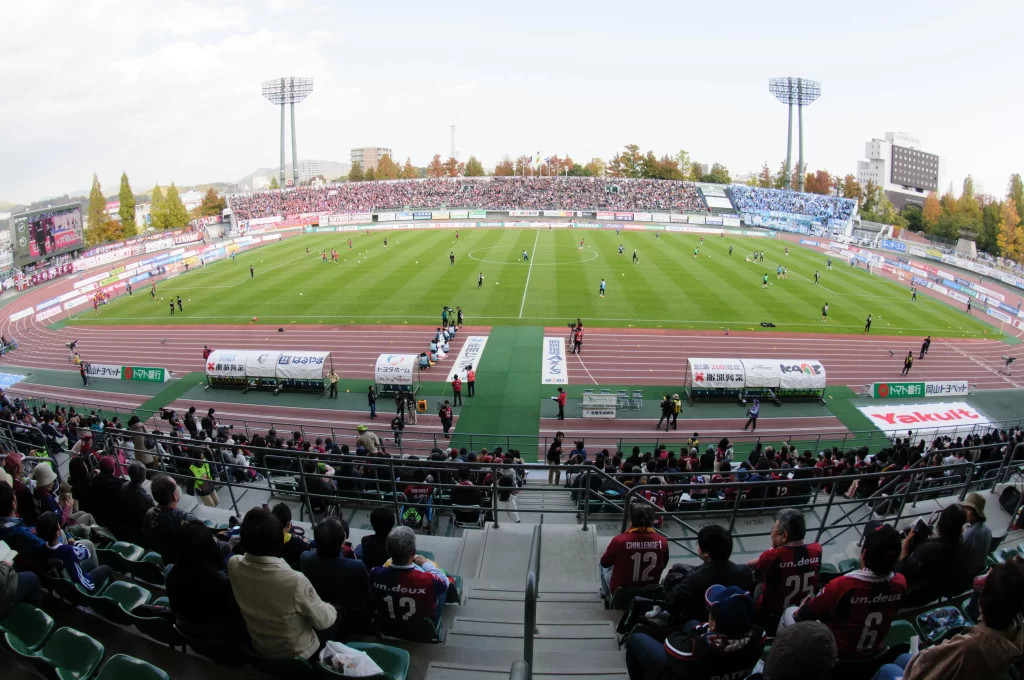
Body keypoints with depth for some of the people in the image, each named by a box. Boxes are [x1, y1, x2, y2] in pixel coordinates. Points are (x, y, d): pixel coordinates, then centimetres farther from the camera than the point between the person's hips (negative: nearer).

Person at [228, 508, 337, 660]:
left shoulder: (233, 565, -22)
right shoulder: (295, 580, -37)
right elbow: (322, 621, -20)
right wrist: (332, 610, -2)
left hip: (259, 648, 5)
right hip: (298, 655, -5)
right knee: (336, 610, 20)